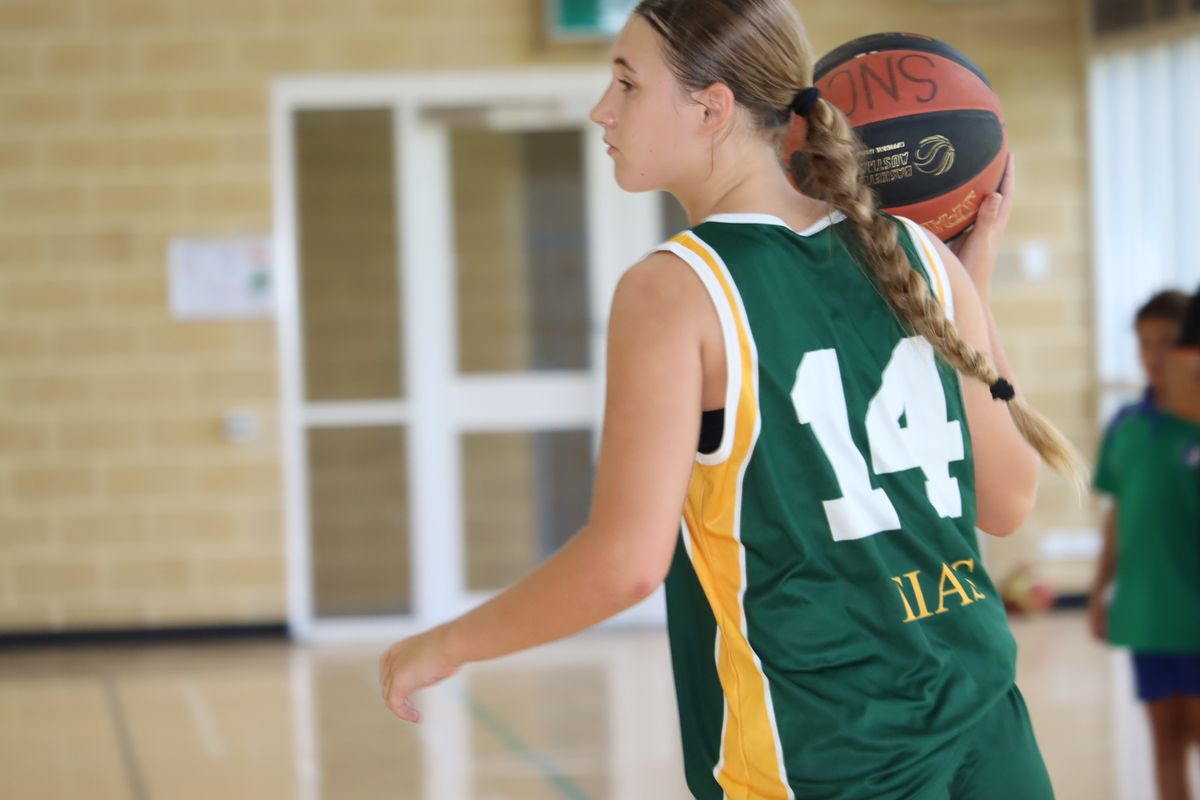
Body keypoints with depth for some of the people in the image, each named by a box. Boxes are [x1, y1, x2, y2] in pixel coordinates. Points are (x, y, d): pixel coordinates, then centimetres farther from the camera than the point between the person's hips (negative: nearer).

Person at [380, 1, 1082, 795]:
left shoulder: (675, 290, -10)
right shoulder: (917, 254, 4)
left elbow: (626, 559, -17)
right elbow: (1008, 500, 12)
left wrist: (444, 646, -1)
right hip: (985, 730, 5)